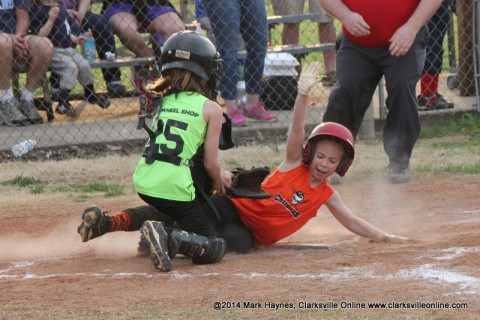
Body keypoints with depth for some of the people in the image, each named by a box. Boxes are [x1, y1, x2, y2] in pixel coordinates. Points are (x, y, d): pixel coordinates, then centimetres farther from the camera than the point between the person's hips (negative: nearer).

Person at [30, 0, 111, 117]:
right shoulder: (38, 11, -15)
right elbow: (40, 35, -23)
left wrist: (75, 39, 13)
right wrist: (51, 19, -29)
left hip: (67, 48, 8)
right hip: (53, 51, -8)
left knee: (84, 65, -3)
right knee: (71, 67, -26)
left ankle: (91, 96, 22)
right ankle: (62, 104, -19)